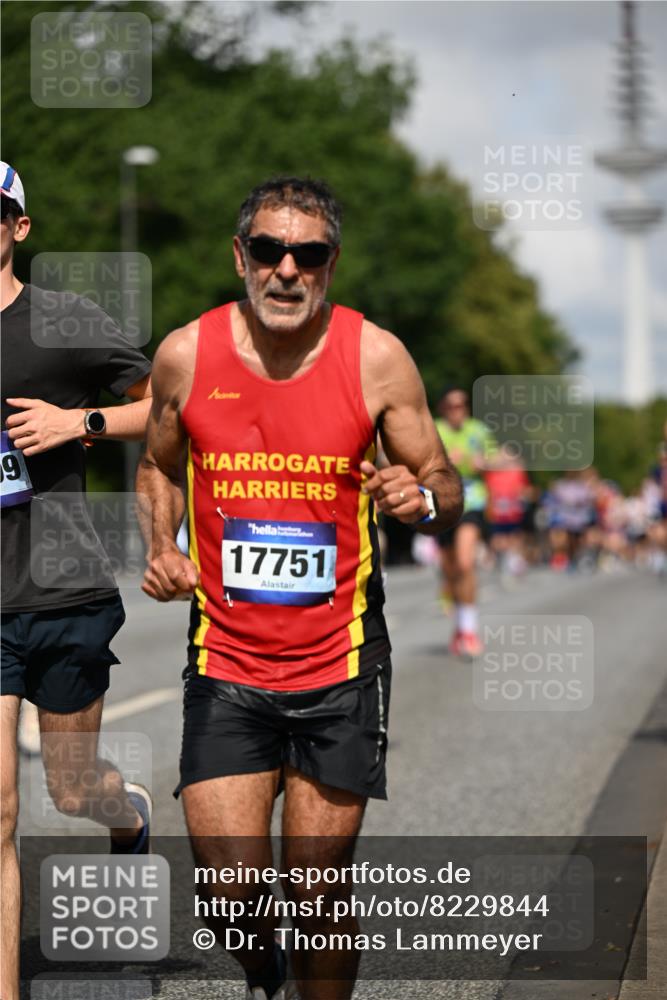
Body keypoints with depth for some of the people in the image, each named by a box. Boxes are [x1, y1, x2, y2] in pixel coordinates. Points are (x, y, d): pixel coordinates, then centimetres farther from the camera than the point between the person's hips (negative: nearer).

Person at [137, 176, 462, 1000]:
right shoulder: (186, 354, -3)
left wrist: (423, 498, -22)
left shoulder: (376, 358, -6)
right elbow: (158, 465, 16)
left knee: (320, 899, 4)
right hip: (225, 664, 1)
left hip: (339, 668, -1)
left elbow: (445, 486, 2)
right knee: (232, 902, -5)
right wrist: (162, 548, -3)